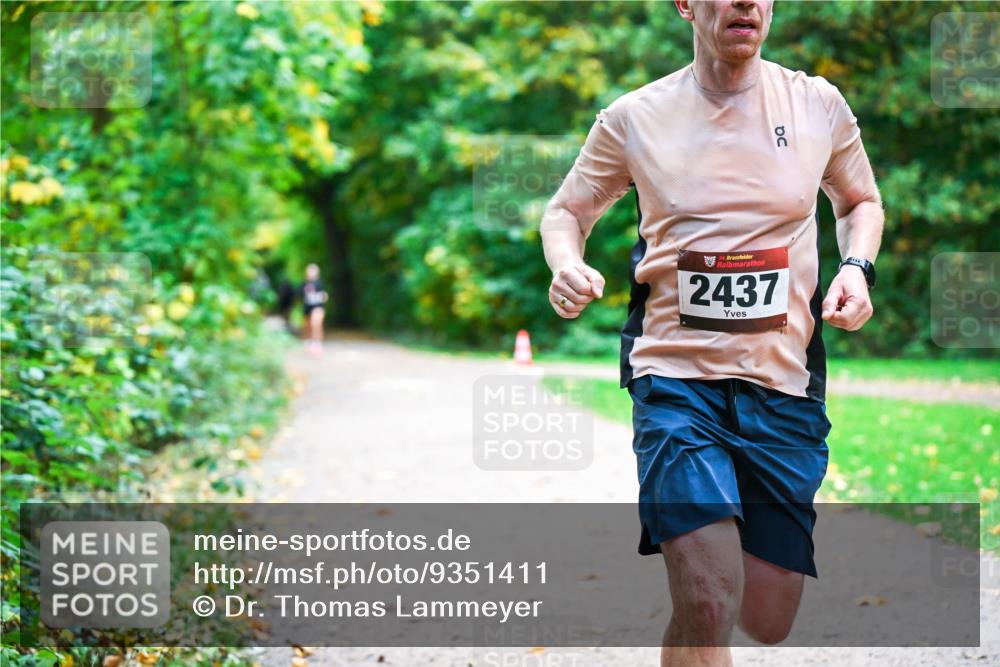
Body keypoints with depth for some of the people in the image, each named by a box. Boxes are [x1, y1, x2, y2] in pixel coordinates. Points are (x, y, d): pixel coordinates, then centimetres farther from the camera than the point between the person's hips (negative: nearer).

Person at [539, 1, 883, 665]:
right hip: (676, 379, -2)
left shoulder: (819, 104, 3)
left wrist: (857, 267, 0)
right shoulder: (635, 117, -1)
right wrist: (567, 267, -10)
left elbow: (860, 201, 21)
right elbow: (567, 211, 13)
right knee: (709, 606, -20)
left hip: (784, 386, 3)